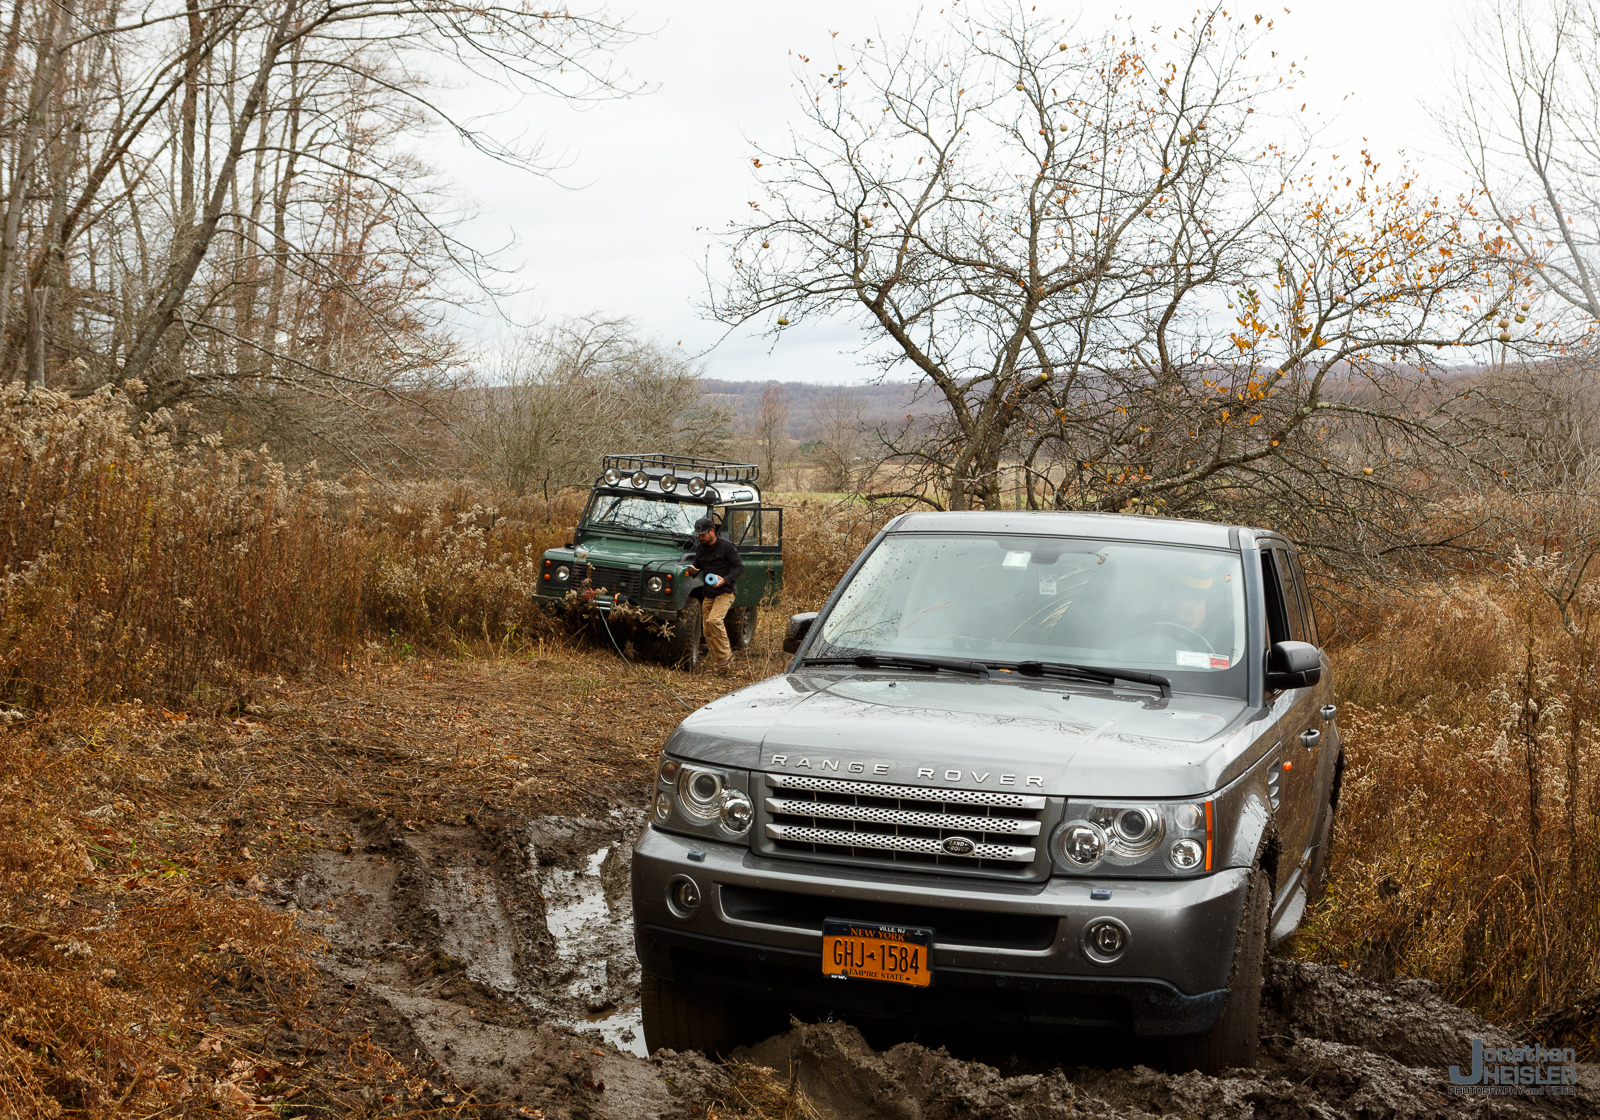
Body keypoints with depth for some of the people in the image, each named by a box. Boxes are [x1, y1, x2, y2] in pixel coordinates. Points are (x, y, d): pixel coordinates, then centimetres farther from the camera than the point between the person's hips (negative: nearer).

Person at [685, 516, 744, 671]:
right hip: (708, 593, 7)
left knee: (714, 620, -25)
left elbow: (740, 567, -10)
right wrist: (693, 570, -2)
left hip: (725, 592, -7)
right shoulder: (700, 547, 9)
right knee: (707, 629, 3)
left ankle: (725, 654, -10)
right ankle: (719, 663, 11)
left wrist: (725, 580, -23)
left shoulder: (726, 546, -10)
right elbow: (697, 565, 23)